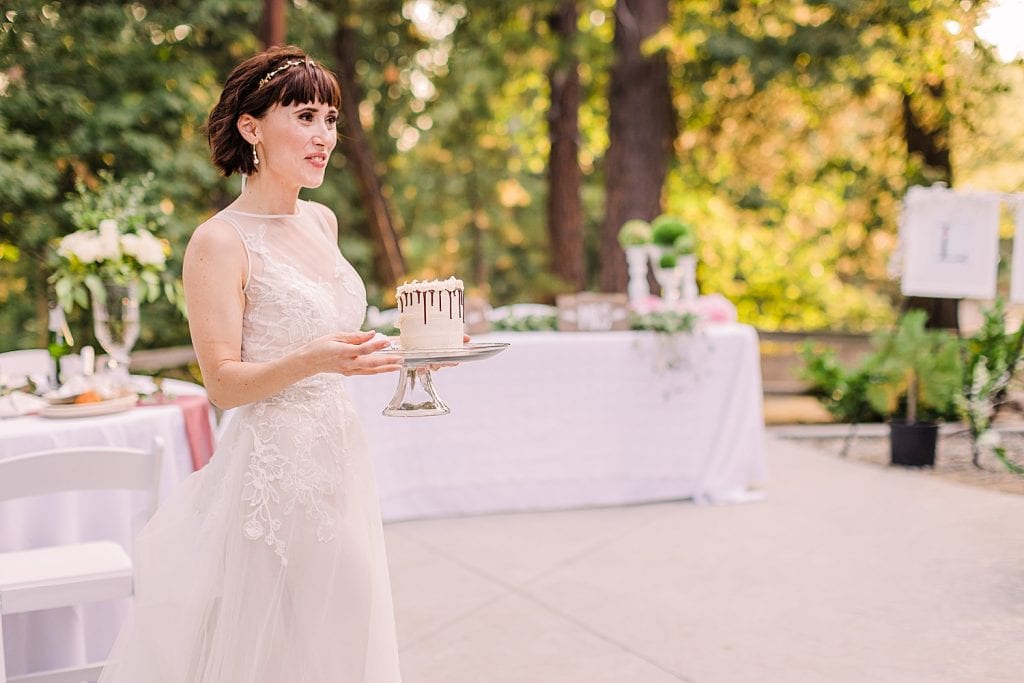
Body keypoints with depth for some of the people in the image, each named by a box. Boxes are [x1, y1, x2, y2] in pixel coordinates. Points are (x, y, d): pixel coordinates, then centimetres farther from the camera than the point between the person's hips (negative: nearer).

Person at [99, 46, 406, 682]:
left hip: (341, 455, 7)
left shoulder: (322, 221, 9)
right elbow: (224, 383, -15)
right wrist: (312, 360, -29)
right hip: (274, 464, -7)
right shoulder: (220, 242, -13)